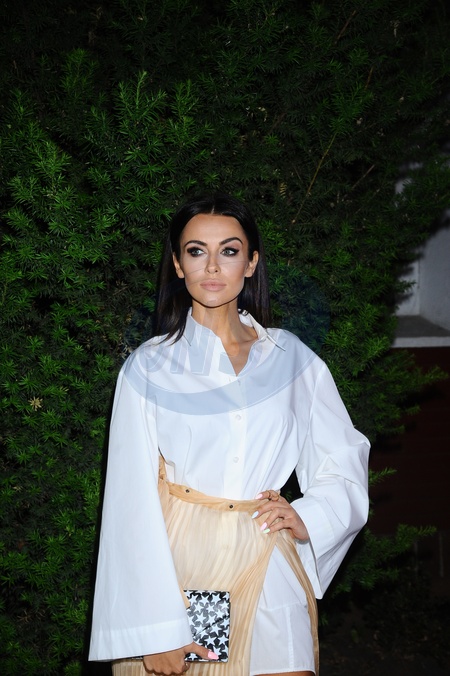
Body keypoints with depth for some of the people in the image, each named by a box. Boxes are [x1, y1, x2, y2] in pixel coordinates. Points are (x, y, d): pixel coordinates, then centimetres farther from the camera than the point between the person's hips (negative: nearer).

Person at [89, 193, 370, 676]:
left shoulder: (291, 359, 5)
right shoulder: (149, 368, -1)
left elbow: (345, 464, 11)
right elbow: (133, 505, -6)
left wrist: (308, 520, -9)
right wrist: (155, 631, -12)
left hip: (268, 577, 2)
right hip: (177, 576, -1)